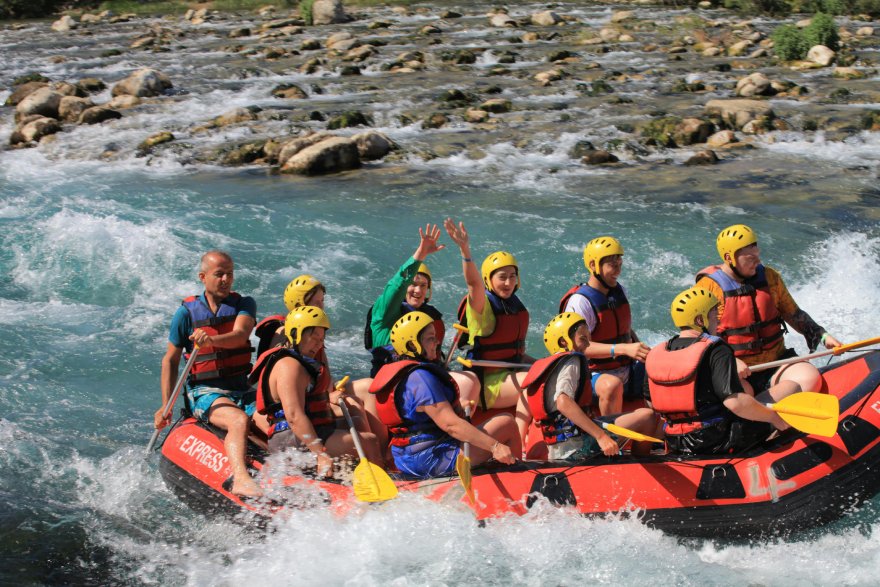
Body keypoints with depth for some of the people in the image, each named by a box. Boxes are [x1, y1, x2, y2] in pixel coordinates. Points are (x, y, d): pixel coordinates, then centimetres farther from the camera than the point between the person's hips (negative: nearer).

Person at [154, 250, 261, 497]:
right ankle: (240, 480, -54)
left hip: (241, 391, 4)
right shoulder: (187, 312, 1)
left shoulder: (244, 304, 7)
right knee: (239, 420, -36)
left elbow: (240, 335, -15)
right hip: (204, 392, -4)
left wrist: (212, 340, -37)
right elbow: (170, 360, 7)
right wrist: (166, 406, 1)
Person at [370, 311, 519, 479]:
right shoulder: (420, 377, -21)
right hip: (433, 462, -11)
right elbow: (450, 424, -26)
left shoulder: (392, 374, 10)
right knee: (507, 423, -4)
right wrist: (494, 446, -25)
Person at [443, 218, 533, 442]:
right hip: (485, 383, -8)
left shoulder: (518, 310, 14)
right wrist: (465, 250, -48)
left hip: (510, 375, 8)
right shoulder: (482, 306, -9)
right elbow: (473, 282, -32)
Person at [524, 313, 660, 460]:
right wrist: (601, 436, -30)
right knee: (646, 416, -13)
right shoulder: (572, 361, -7)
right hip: (577, 447, -10)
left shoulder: (540, 366, 19)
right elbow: (563, 403, -25)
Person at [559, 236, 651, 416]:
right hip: (594, 376, -8)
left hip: (627, 373, 8)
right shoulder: (580, 301, -15)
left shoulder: (619, 291, 12)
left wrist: (642, 351, 6)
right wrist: (624, 349, -35)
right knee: (612, 385, -39)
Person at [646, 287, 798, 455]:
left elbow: (652, 404, 12)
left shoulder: (655, 354, 2)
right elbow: (735, 402, -26)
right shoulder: (716, 350, -17)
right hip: (721, 443, -7)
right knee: (790, 387, 5)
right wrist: (774, 417, -13)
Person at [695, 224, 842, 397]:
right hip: (729, 372, -5)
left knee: (810, 378, -23)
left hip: (775, 362, 5)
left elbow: (794, 315, 19)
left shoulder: (770, 278, 8)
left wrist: (822, 336, 4)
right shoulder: (709, 287, -8)